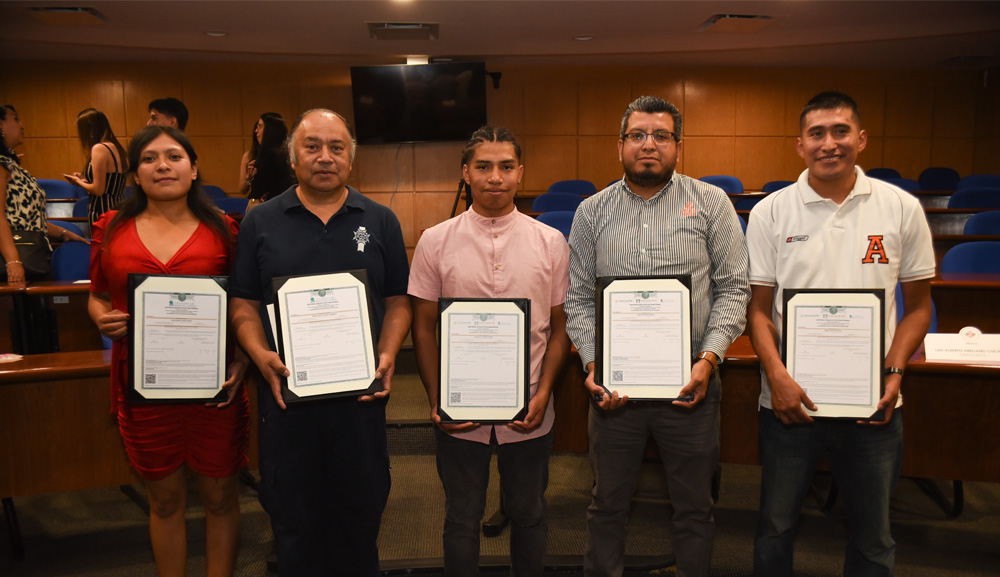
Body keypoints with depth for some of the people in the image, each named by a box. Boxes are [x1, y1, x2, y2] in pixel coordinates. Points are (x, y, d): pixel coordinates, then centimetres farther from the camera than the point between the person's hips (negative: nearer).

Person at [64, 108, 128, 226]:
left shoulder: (99, 148, -12)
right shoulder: (115, 147, 13)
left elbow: (98, 190, -15)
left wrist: (79, 182, 3)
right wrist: (84, 179, 26)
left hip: (103, 213, -8)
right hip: (117, 209, 8)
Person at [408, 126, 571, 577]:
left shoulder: (551, 243, -1)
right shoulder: (436, 242, -3)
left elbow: (559, 328, 3)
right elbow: (424, 329, 1)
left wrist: (543, 395, -7)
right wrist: (437, 401, -8)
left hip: (529, 414, 1)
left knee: (529, 515, 17)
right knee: (462, 519, 15)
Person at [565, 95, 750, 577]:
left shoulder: (711, 203, 2)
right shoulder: (592, 212, 5)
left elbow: (733, 288, 0)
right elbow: (577, 298, 4)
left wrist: (709, 358, -12)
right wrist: (592, 365, -8)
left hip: (690, 382, 0)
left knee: (694, 509, 14)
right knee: (607, 505, 15)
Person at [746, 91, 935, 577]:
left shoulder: (902, 209, 1)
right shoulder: (770, 213, -2)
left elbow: (918, 305, 7)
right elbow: (759, 308, -1)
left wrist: (894, 373, -7)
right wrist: (778, 377, -14)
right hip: (790, 399, -1)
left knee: (873, 537, 17)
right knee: (775, 527, 13)